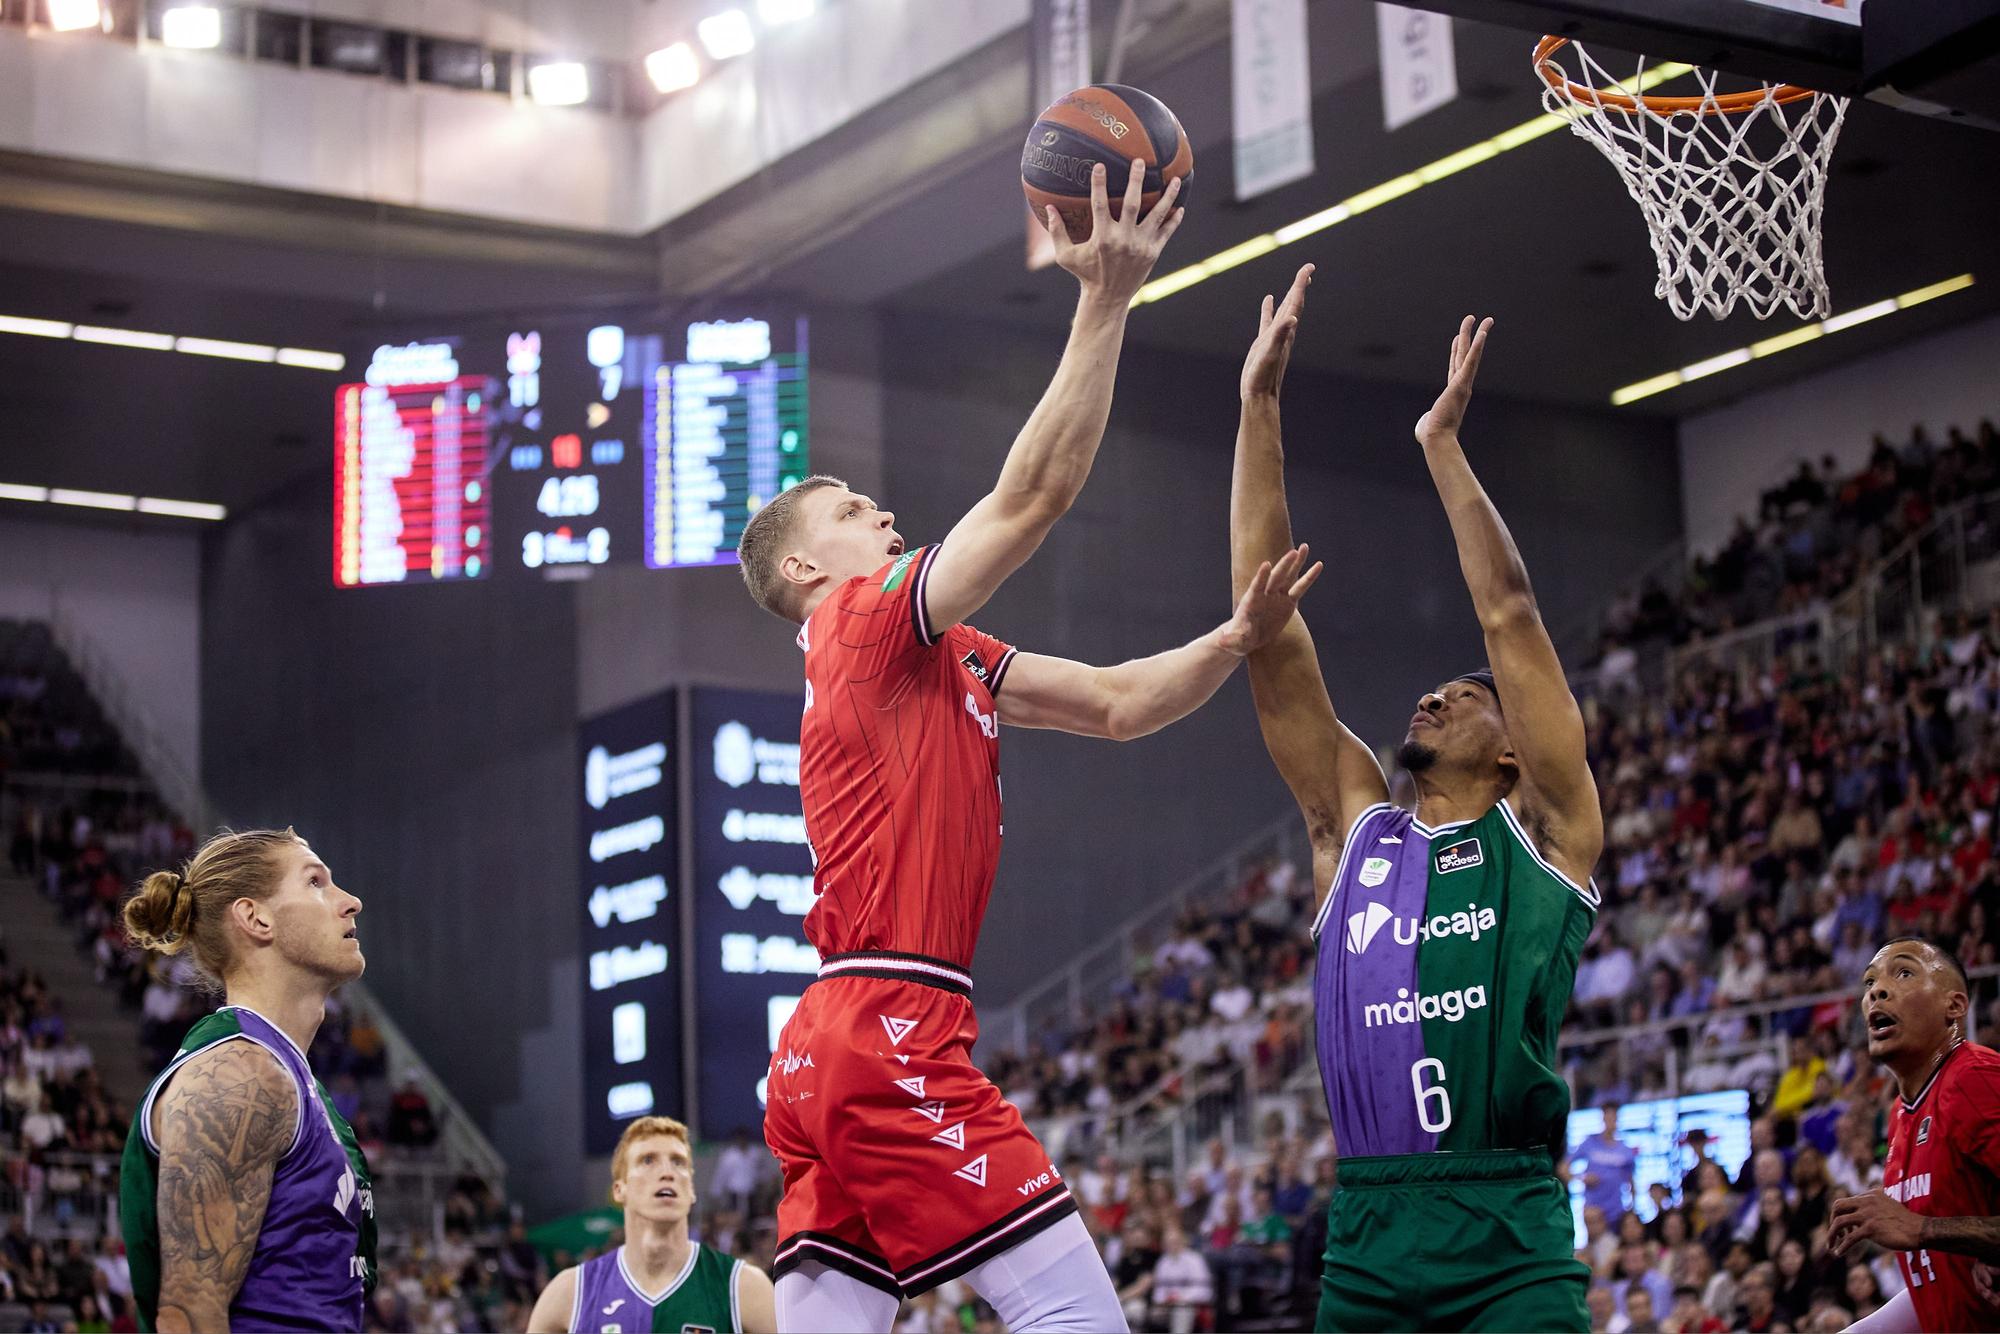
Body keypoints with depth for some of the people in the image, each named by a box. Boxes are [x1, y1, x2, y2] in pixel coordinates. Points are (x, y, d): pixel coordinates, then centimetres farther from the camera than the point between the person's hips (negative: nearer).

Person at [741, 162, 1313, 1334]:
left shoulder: (945, 659, 24)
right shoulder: (870, 620, -2)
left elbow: (1119, 704, 21)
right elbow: (1033, 496, -11)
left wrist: (1239, 639, 5)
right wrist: (1107, 303, -10)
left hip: (829, 1057, 10)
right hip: (891, 1037, -10)